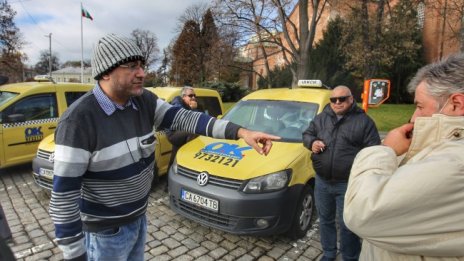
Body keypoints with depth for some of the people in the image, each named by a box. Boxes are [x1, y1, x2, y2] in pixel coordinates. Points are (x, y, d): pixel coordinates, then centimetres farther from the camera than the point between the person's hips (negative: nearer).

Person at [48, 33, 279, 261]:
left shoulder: (144, 101, -6)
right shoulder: (79, 119, -25)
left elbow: (184, 118, -13)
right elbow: (64, 193, -22)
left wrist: (240, 132, -23)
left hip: (138, 217, 7)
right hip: (105, 230, -6)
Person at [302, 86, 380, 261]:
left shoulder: (363, 121, -5)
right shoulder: (320, 118, 6)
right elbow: (306, 134, 18)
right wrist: (312, 142, -7)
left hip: (348, 184, -4)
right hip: (322, 181, 4)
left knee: (347, 225, 9)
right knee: (325, 220, 19)